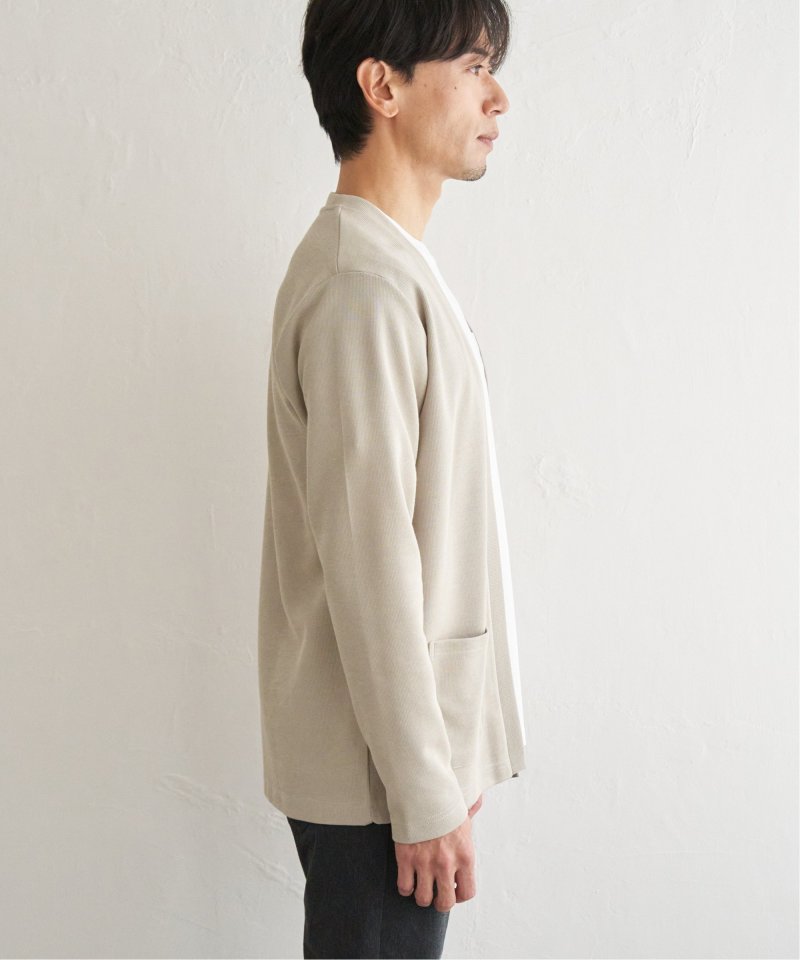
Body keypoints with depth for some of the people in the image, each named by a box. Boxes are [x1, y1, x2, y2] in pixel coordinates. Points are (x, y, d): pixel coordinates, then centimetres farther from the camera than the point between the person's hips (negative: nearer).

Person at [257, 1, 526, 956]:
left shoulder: (387, 265, 11)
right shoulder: (362, 285, -21)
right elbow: (367, 563, -23)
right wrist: (425, 795, -18)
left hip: (406, 741, 9)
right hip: (378, 767, -9)